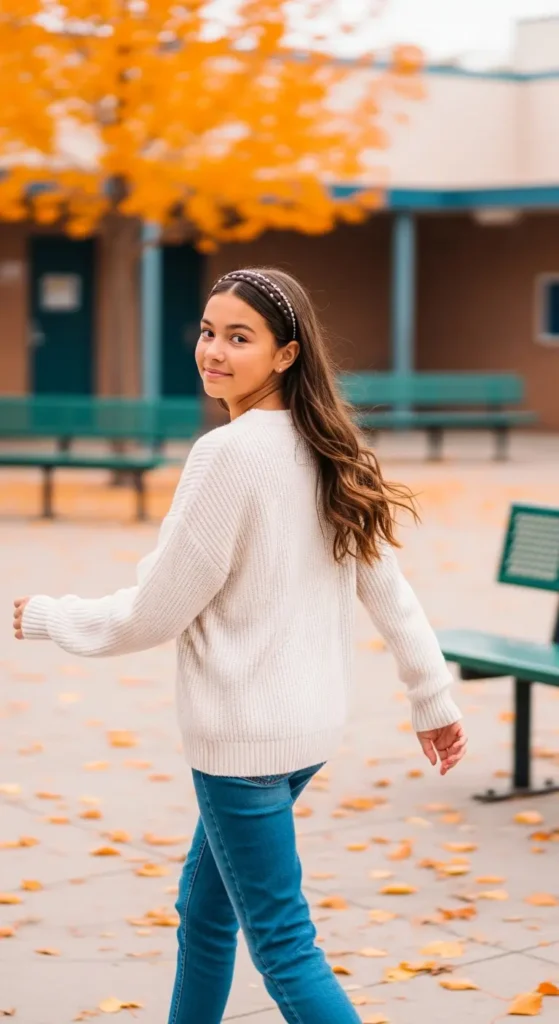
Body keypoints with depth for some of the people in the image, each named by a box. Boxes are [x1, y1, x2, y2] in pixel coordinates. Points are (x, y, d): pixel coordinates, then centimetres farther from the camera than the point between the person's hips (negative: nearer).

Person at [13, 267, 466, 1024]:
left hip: (244, 733, -9)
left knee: (282, 945, -2)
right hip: (312, 723, 9)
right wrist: (434, 699, 18)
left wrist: (46, 618, 1)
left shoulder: (229, 453, -19)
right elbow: (387, 588, 10)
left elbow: (157, 611, -14)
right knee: (204, 909, 23)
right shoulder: (327, 450, 5)